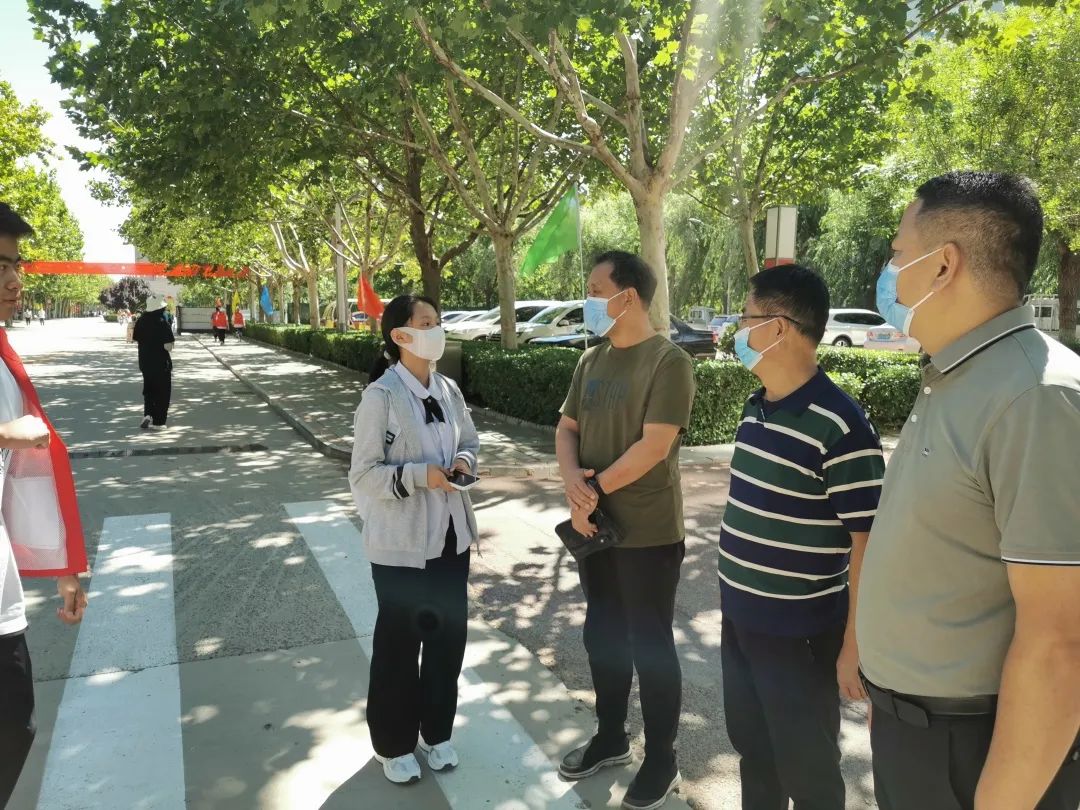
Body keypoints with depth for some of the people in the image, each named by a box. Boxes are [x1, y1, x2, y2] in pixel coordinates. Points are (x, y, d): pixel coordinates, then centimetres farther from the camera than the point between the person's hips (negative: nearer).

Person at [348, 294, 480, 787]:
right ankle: (395, 743, 32)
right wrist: (420, 474, -27)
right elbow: (364, 474, -15)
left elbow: (470, 442, 15)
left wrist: (464, 461, -7)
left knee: (448, 635, 15)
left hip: (450, 535, 6)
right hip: (400, 542, -5)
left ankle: (436, 731, 37)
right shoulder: (381, 396, -16)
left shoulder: (449, 390, 2)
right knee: (399, 641, 11)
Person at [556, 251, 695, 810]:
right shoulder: (591, 360, 7)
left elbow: (654, 446, -22)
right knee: (602, 637, 19)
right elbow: (567, 428, 9)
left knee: (650, 647, 7)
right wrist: (571, 478, -11)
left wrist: (595, 489, -16)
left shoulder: (667, 361, -15)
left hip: (648, 533, -7)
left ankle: (661, 761, 27)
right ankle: (610, 737, 39)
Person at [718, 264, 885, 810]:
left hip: (802, 637, -7)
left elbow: (868, 544, -19)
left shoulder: (839, 426, -22)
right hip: (740, 622, 7)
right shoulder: (755, 408, 3)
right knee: (752, 753, 23)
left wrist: (855, 646, -16)